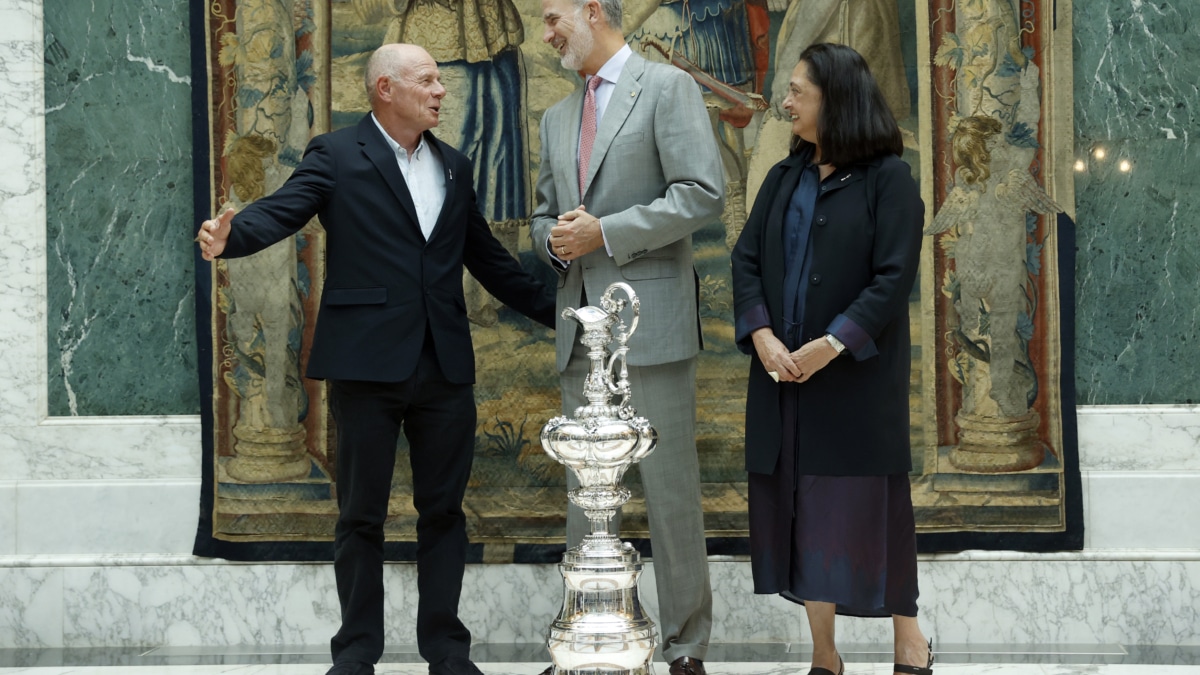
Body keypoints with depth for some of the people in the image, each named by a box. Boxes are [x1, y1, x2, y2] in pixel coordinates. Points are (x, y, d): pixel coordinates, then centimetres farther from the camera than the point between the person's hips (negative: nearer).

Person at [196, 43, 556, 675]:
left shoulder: (454, 167, 15)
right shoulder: (336, 156, -1)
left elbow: (487, 257, 22)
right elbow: (281, 211, -15)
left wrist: (557, 313, 22)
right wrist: (229, 236, -36)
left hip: (445, 365, 5)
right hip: (368, 361, -4)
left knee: (443, 510, 8)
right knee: (361, 514, 4)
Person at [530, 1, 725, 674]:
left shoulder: (668, 87, -2)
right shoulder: (559, 118, 20)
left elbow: (704, 194, -12)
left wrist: (606, 233, -14)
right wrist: (555, 239, 2)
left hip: (650, 319, -7)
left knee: (670, 486, -4)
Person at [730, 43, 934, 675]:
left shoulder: (887, 179, -6)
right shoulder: (784, 179, 10)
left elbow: (893, 278, -12)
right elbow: (745, 259, 6)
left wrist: (831, 345, -18)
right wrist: (761, 334, -10)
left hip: (856, 375, -5)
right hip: (782, 373, 5)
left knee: (865, 504, -2)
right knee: (797, 506, 5)